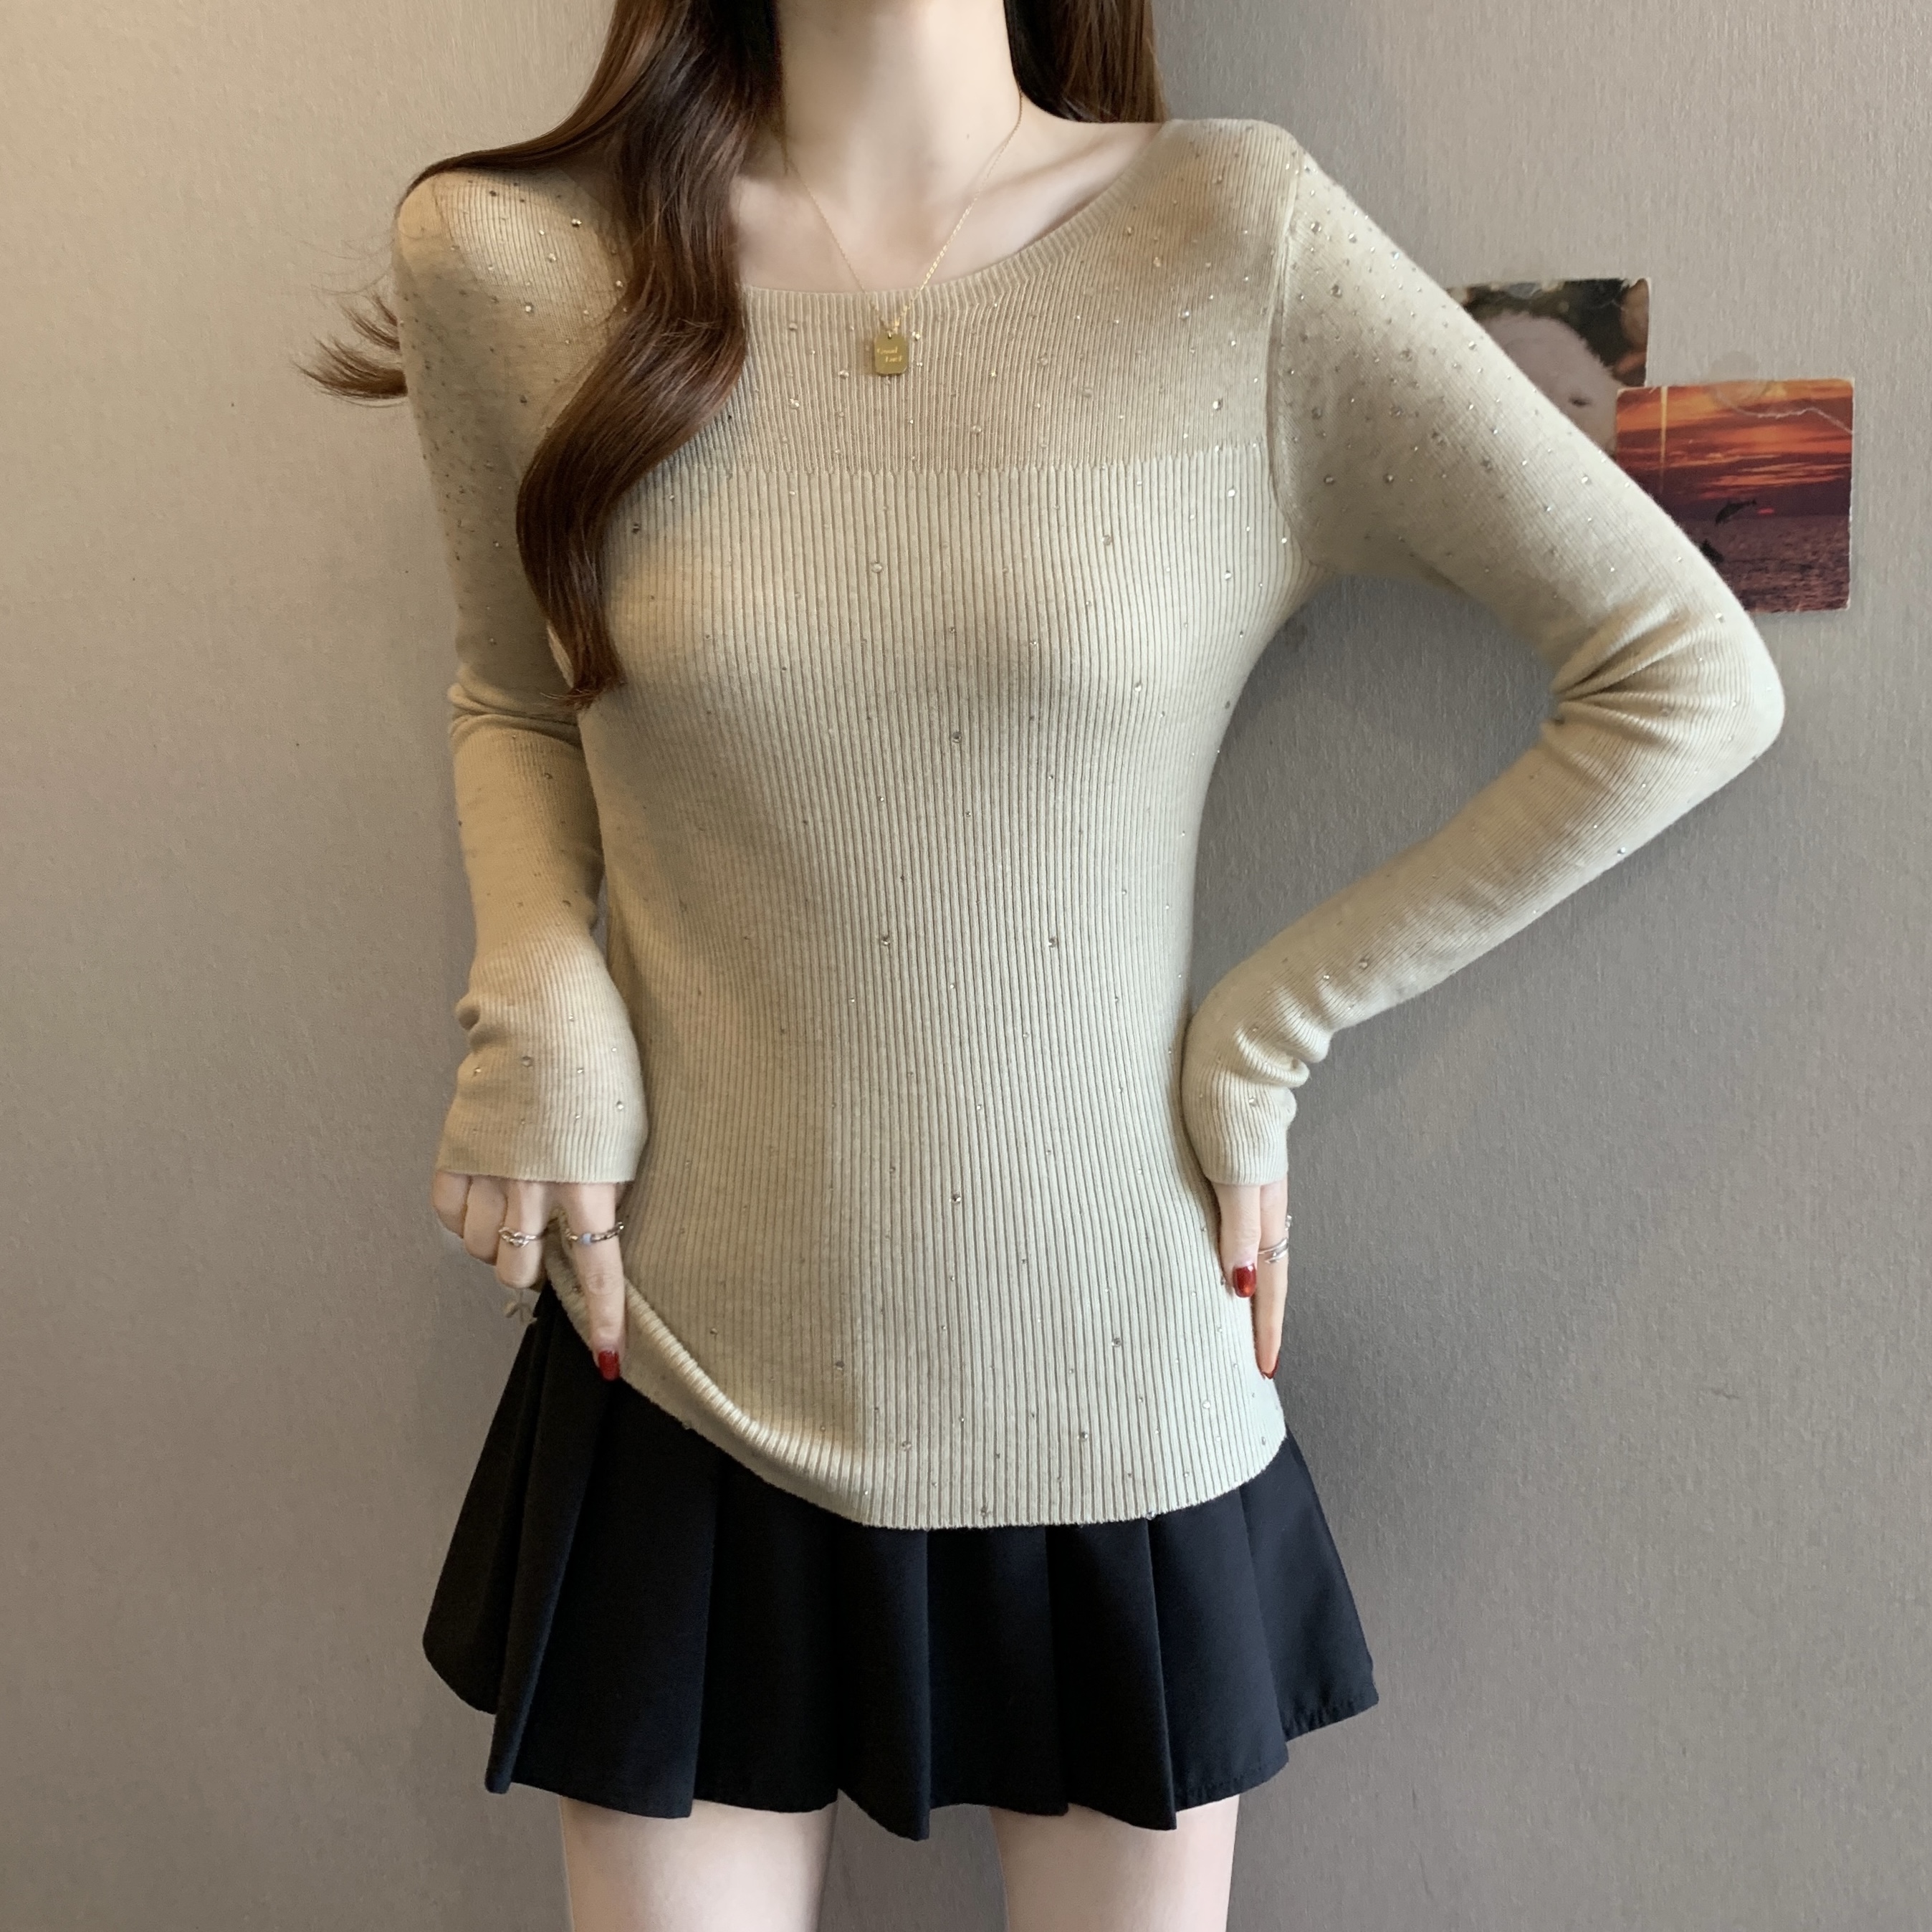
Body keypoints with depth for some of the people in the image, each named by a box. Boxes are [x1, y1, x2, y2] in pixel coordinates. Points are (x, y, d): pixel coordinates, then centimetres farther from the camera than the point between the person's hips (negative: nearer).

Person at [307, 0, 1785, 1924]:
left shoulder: (1237, 240, -9)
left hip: (1113, 1401, 0)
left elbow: (1693, 681, -6)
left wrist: (1268, 1026, -7)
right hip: (687, 1387, 1)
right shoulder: (507, 258, -4)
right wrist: (534, 1012, -5)